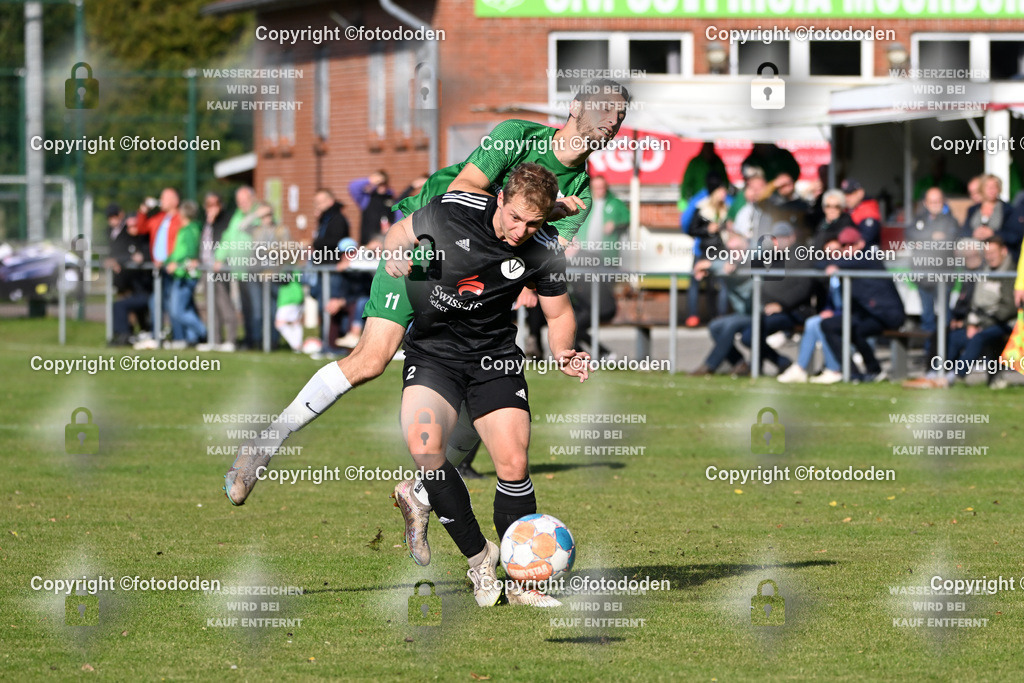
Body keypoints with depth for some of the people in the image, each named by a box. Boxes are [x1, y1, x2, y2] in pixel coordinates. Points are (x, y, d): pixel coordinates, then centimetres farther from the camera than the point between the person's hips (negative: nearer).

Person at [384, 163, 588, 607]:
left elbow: (558, 313, 3)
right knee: (422, 443, -24)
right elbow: (402, 231, 4)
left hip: (494, 356, 1)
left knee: (513, 463, -10)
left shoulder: (544, 252, -11)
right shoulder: (451, 211, -17)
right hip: (432, 349, -1)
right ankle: (479, 557, -8)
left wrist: (563, 352, -14)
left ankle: (521, 581, 7)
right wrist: (394, 253, -14)